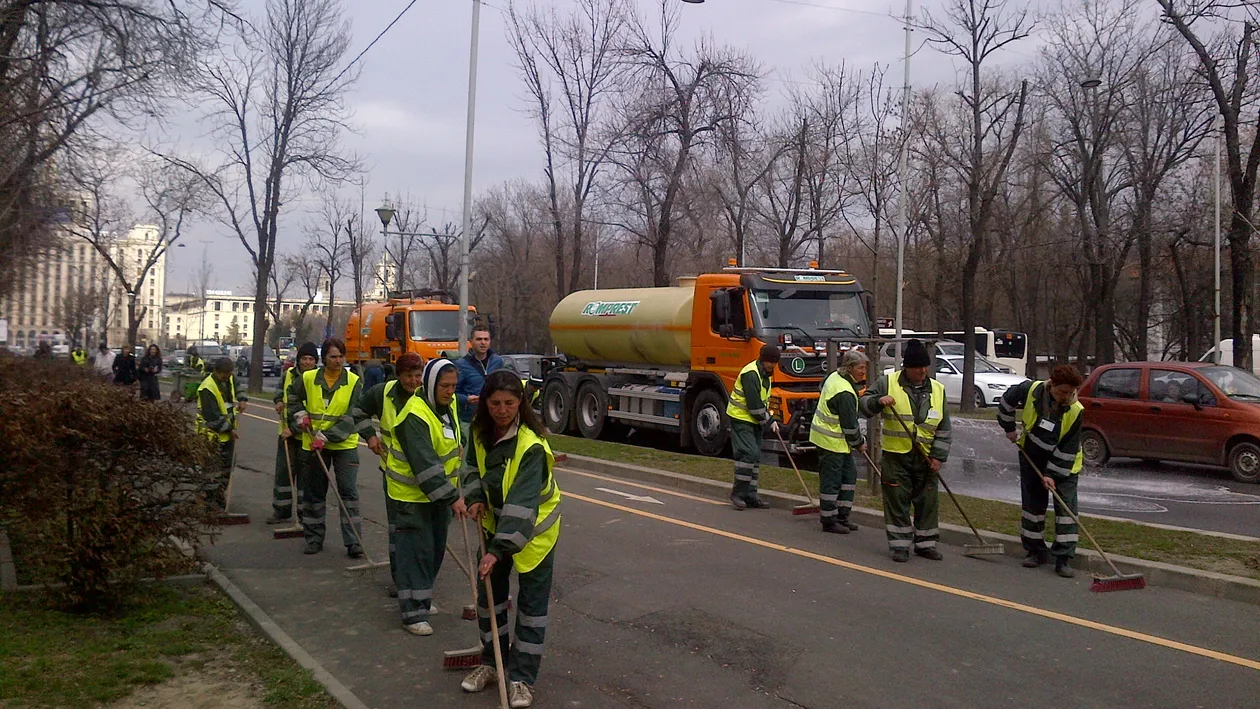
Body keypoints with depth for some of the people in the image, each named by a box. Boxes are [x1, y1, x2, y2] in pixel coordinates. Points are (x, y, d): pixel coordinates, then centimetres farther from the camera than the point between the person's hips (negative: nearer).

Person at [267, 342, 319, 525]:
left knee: (305, 474, 3)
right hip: (286, 432, 5)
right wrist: (278, 401, 5)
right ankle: (281, 510, 21)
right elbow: (280, 390, 28)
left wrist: (294, 429, -25)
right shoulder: (289, 374, 5)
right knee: (283, 470, 10)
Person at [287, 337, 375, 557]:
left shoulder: (353, 382, -8)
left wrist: (325, 437, -21)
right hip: (313, 445, 2)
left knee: (349, 492, -5)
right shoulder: (308, 379, -1)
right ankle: (314, 539, 25)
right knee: (314, 492, 12)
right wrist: (300, 415, 1)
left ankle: (354, 542, -2)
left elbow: (351, 417, -14)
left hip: (345, 444, -2)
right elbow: (292, 397, 20)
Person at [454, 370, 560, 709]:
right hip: (497, 521, 6)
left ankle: (522, 678, 13)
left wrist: (499, 549, -38)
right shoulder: (480, 430, -10)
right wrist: (476, 498, -12)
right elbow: (473, 466, 8)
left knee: (531, 604, 1)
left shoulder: (531, 445, -31)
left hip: (534, 527, -6)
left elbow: (522, 503, -35)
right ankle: (492, 663, 31)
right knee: (488, 593, 14)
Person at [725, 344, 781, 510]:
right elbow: (754, 404, -22)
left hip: (754, 420, 10)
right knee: (749, 452, -17)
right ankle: (737, 493, -6)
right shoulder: (751, 374, -20)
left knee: (755, 456, 7)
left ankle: (750, 496, 12)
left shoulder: (765, 374, 12)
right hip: (741, 418, -10)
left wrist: (769, 419, 8)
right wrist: (769, 421, -14)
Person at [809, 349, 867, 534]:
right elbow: (850, 425, -18)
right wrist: (859, 443, -2)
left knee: (849, 474, 15)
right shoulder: (845, 393, -24)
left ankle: (842, 516, 21)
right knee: (831, 480, -2)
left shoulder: (835, 377, 6)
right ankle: (829, 521, 6)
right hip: (831, 441, -11)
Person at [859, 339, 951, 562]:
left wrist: (938, 456, -1)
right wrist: (879, 401, -23)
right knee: (897, 501, 1)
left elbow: (943, 429, 7)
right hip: (895, 455, -3)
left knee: (927, 501, 8)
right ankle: (900, 545, 11)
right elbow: (864, 403, -2)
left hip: (925, 458, 3)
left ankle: (925, 543, 21)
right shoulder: (887, 383, -3)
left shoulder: (937, 390, 5)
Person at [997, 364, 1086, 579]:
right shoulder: (1031, 390, -21)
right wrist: (1009, 429, 6)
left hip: (1064, 463, -2)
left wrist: (1052, 475, -21)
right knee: (1032, 503, 8)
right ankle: (1036, 551, 21)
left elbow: (1067, 449, -20)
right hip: (1032, 457, 2)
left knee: (1066, 506, -7)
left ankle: (1063, 559, -4)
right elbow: (1008, 400, 2)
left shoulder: (1075, 410, -24)